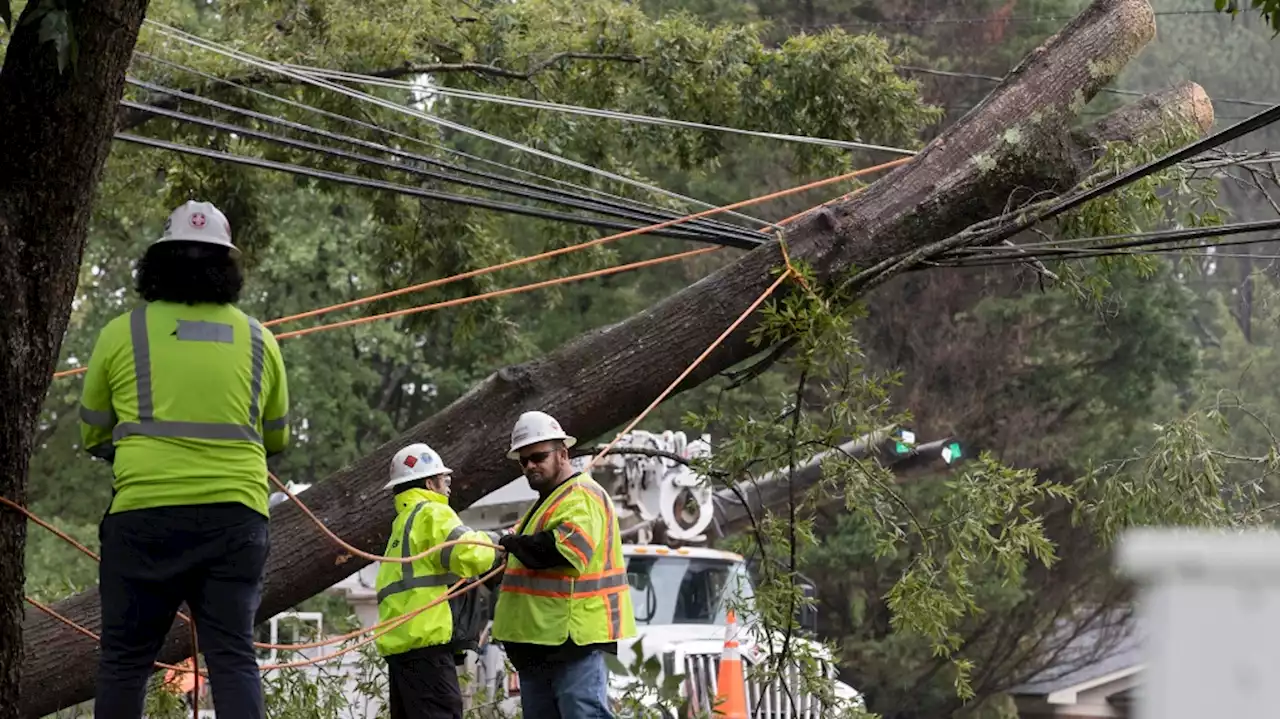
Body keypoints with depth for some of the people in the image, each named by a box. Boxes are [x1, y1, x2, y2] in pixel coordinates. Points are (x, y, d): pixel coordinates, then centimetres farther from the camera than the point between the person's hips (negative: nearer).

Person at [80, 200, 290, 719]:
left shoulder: (123, 333, 3)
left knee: (125, 660, 4)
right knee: (233, 656, 2)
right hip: (236, 515, 2)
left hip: (144, 515, -2)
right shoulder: (258, 340, 10)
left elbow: (92, 436, 13)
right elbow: (276, 439, 22)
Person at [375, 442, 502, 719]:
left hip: (399, 642, 10)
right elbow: (468, 554, -19)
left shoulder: (402, 522, 28)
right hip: (427, 641, -10)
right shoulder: (432, 514, -3)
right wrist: (497, 541, 0)